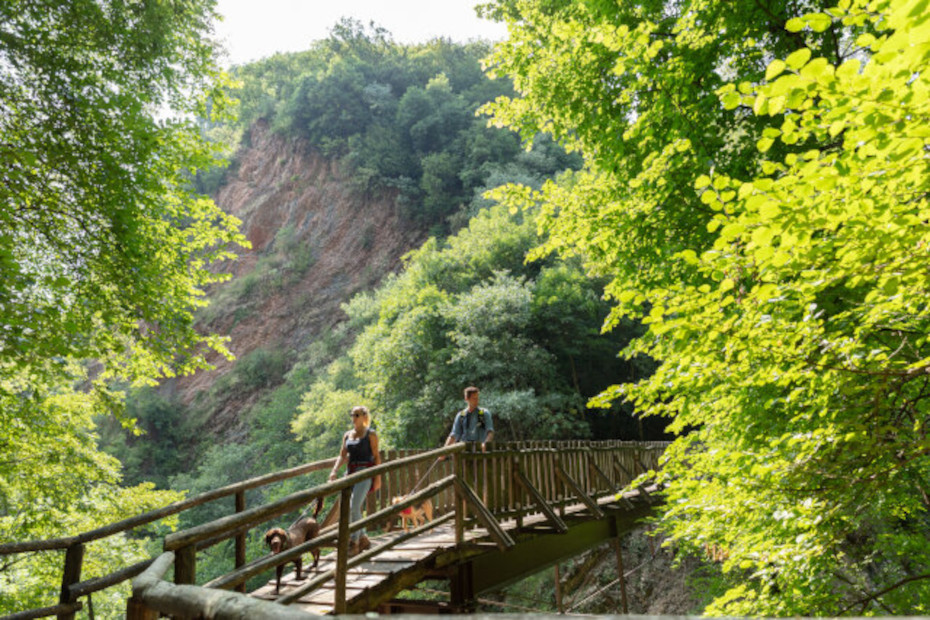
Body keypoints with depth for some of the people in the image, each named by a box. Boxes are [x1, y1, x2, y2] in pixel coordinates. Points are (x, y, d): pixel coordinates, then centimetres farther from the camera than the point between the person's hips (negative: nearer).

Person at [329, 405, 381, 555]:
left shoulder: (371, 434, -1)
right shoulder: (347, 435, 14)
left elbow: (376, 456, -3)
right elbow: (342, 455, 12)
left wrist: (378, 477, -8)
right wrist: (334, 471, -4)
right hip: (351, 472, 6)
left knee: (354, 507, -17)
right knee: (347, 509, 6)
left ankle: (354, 544, -9)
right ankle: (363, 539, 23)